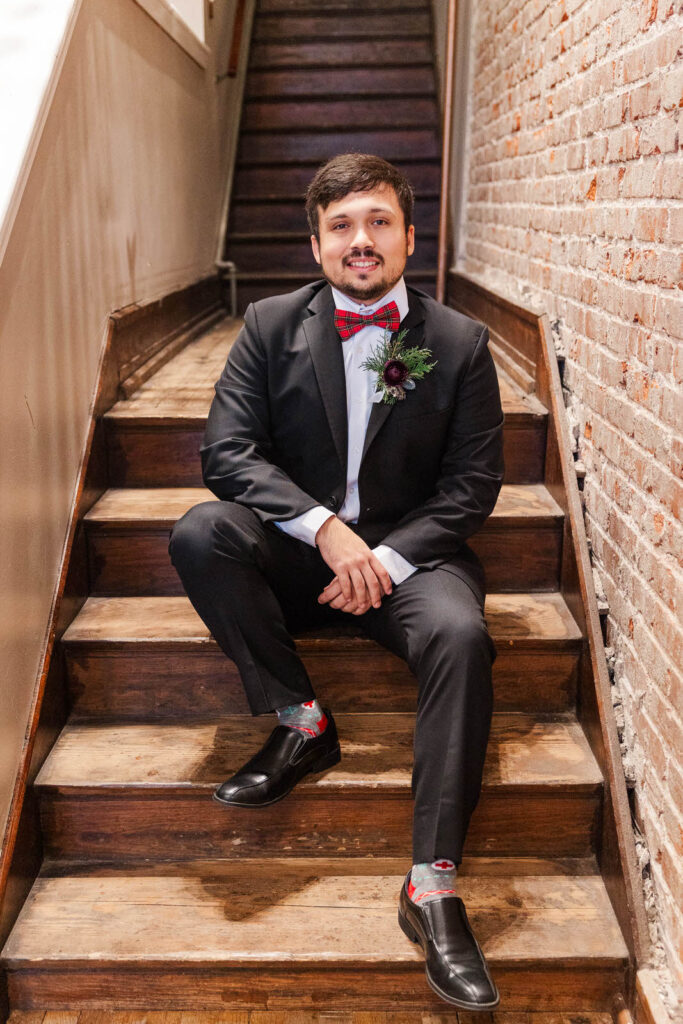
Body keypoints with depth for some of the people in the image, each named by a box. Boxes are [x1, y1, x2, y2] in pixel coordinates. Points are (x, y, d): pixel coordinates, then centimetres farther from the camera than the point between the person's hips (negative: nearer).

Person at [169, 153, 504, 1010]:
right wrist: (324, 527, -22)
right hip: (296, 553, 1)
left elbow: (474, 484, -1)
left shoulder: (460, 343, 1)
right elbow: (226, 450, -7)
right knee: (199, 534, -27)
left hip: (407, 554, -1)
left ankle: (433, 884, -25)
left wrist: (387, 558, -16)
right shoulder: (271, 327, 2)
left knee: (461, 634, -31)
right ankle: (300, 722, -11)